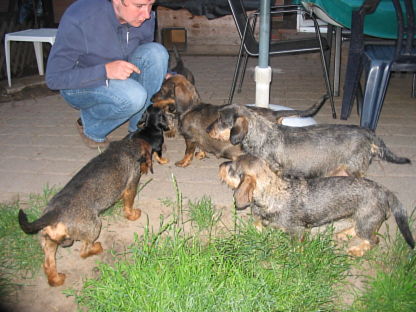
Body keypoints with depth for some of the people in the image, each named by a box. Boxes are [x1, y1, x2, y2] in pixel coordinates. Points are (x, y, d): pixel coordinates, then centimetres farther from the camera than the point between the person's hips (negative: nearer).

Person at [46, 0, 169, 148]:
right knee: (133, 96, -33)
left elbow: (148, 59, 6)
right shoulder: (78, 19, -30)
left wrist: (161, 76, -15)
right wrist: (105, 70, -37)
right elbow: (54, 79, -25)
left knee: (156, 51, -20)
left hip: (120, 79, 6)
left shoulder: (145, 18, -15)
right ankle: (91, 126, -2)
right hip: (79, 86, -5)